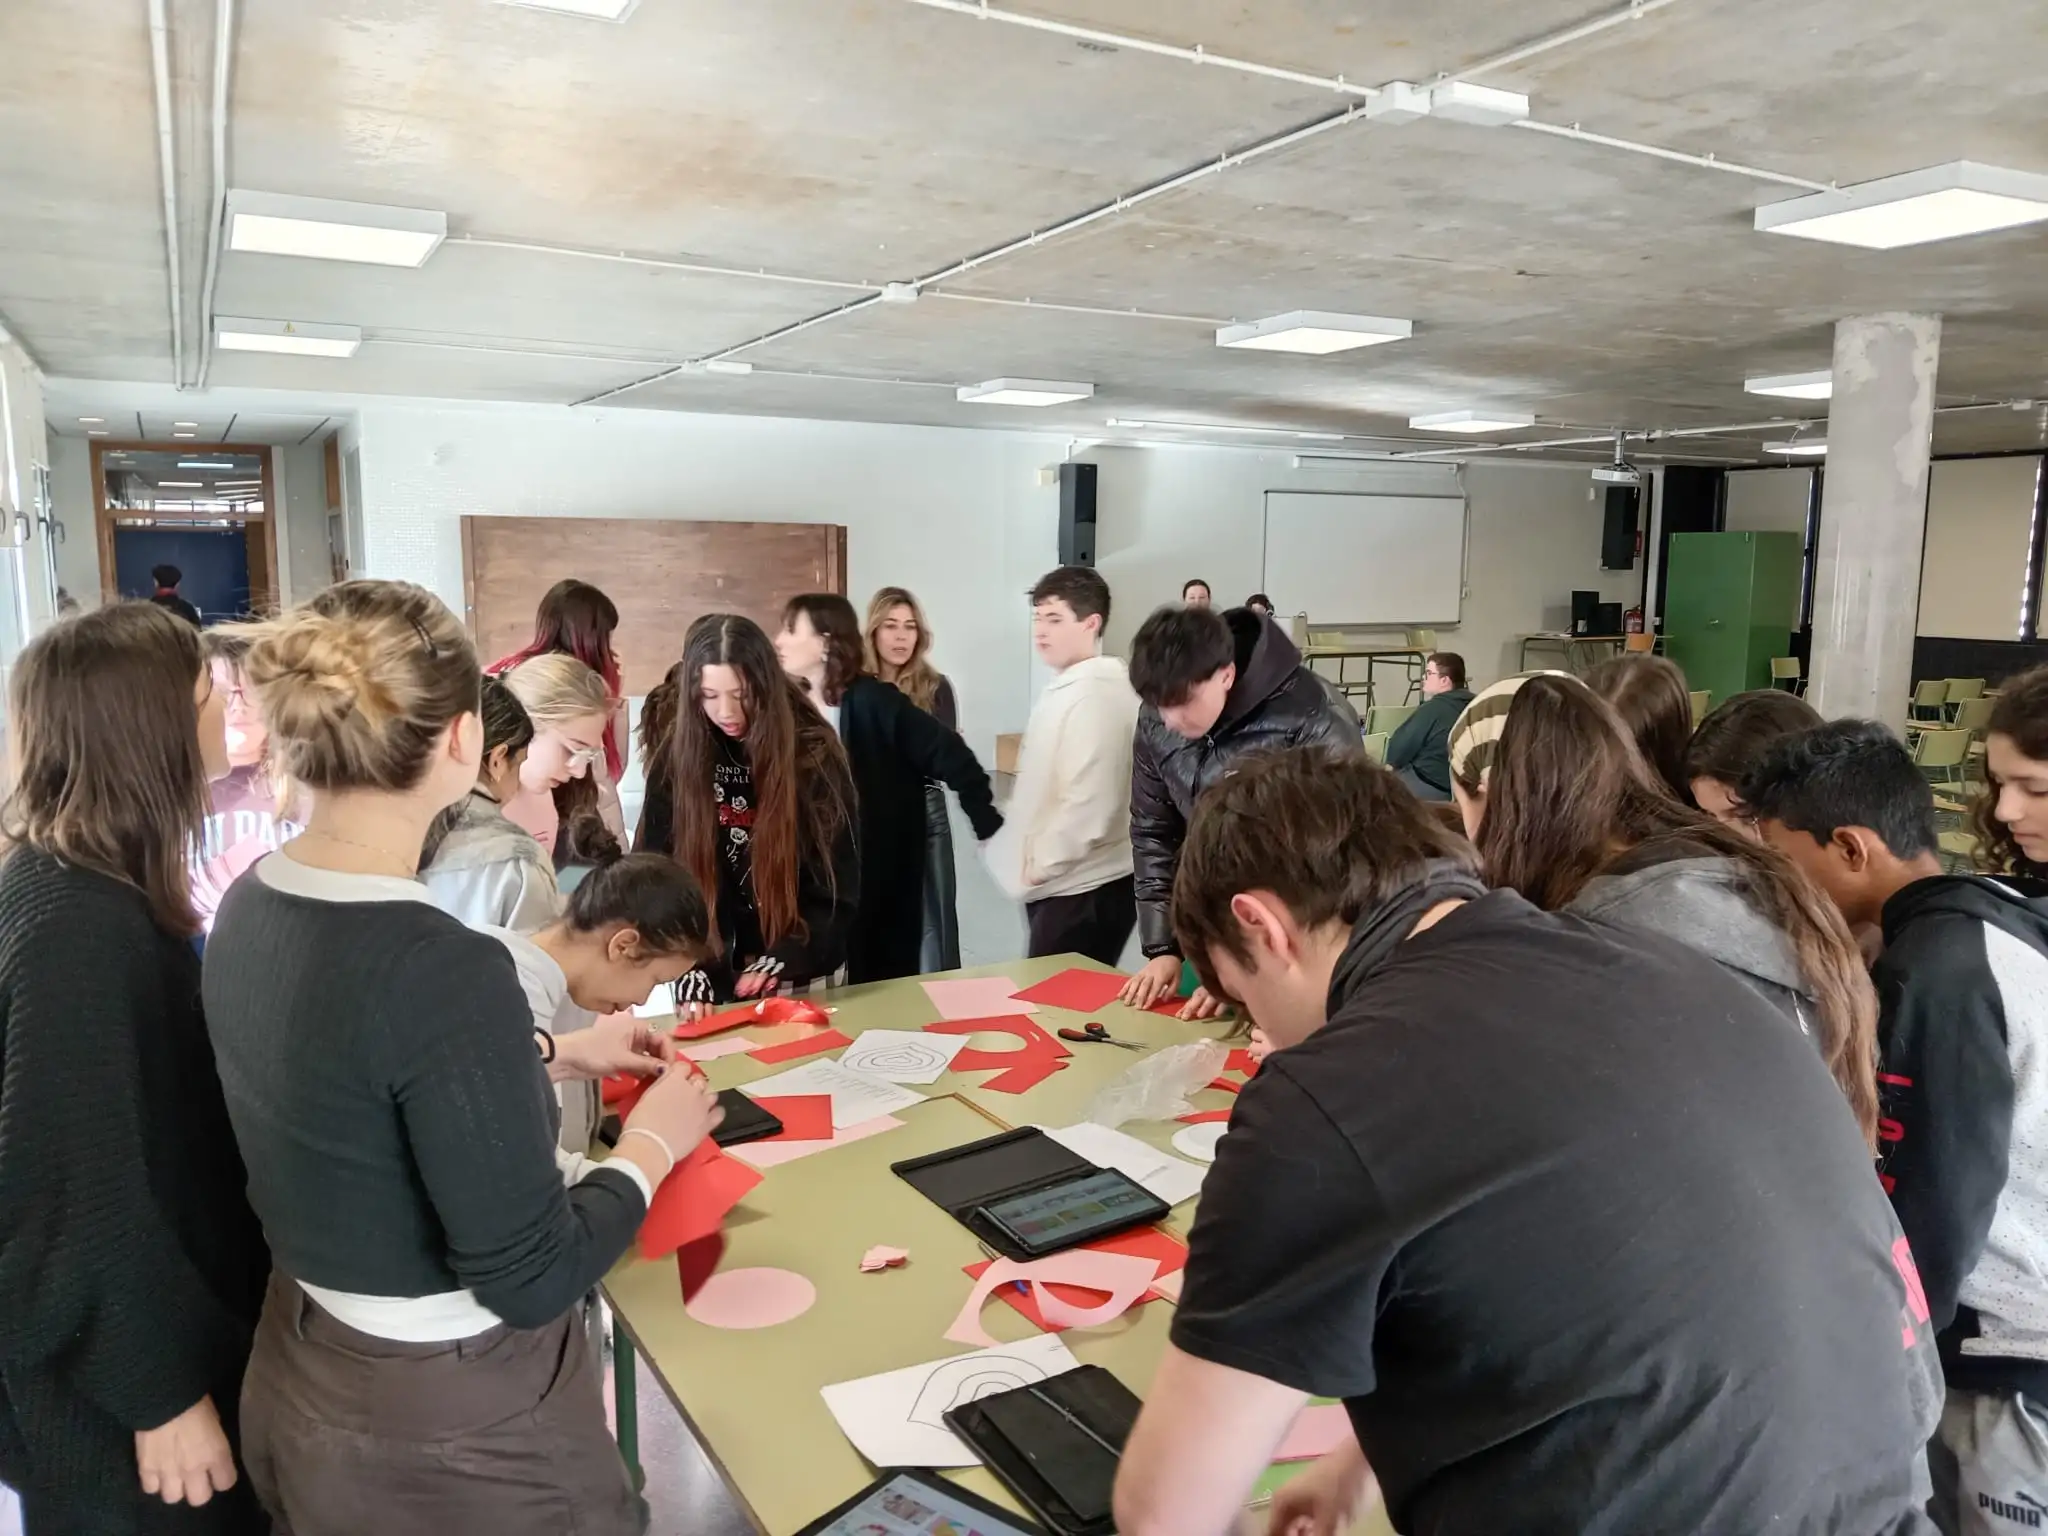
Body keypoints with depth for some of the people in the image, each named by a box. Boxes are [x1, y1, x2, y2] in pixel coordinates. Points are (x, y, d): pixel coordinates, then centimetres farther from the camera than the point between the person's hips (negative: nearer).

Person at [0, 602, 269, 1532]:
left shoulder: (98, 890, 1)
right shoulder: (76, 924, -29)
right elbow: (81, 1185, -27)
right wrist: (160, 1392, -19)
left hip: (157, 1312, 9)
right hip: (106, 1381, -9)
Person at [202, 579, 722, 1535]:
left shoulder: (251, 907, -5)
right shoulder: (440, 965, -31)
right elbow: (529, 1278, -25)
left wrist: (552, 1055, 12)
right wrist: (655, 1143, -10)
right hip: (449, 1425, -7)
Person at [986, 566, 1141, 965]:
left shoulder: (1092, 695, -19)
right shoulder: (1066, 688, 12)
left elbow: (1087, 807, -25)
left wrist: (1039, 866, -15)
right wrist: (1033, 860, 16)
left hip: (1080, 890, -9)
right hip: (1073, 886, 9)